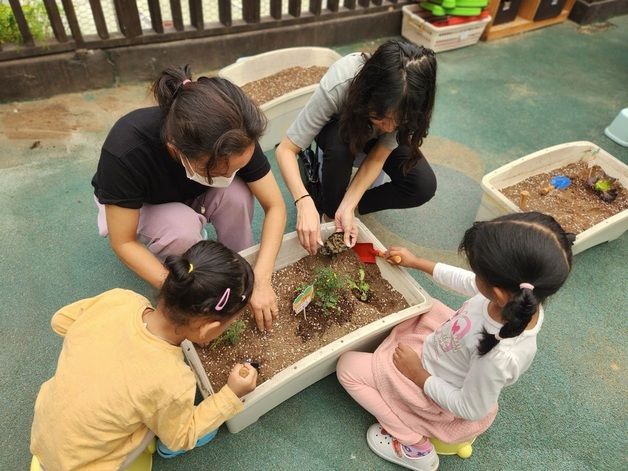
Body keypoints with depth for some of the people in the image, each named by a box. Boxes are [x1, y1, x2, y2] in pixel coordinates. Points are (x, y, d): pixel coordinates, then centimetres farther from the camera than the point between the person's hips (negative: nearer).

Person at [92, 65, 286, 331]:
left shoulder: (234, 140, -32)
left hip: (194, 199, 3)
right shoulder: (126, 152, -40)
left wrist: (261, 281, -33)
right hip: (138, 206, -2)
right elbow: (123, 242, -28)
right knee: (183, 229, -35)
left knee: (237, 195, -29)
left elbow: (275, 206, -23)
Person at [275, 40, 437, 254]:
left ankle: (341, 206, -5)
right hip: (339, 126, -2)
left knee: (424, 186, -21)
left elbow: (377, 158, -26)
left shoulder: (411, 101, -35)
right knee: (339, 145, -39)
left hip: (374, 138, 2)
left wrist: (348, 206, -37)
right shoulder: (338, 86, -42)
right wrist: (304, 202, -51)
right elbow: (285, 149, -37)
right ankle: (330, 211, -11)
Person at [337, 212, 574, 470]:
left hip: (435, 388, -7)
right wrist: (416, 262, 4)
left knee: (349, 367, -1)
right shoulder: (522, 294, -24)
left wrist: (419, 375, -16)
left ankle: (415, 445, 6)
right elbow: (465, 281, -3)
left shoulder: (500, 356, -43)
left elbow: (470, 410, -25)